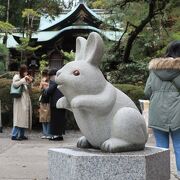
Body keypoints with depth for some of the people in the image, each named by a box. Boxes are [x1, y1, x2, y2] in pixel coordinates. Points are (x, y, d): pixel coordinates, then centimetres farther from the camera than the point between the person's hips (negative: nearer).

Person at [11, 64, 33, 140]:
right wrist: (24, 80, -18)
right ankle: (14, 135, -11)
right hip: (20, 100, -8)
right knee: (19, 117, -12)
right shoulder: (17, 76, -1)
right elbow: (14, 84, -19)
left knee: (24, 117, 6)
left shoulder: (25, 77, 20)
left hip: (26, 100, 8)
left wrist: (29, 82, 5)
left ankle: (21, 135, 11)